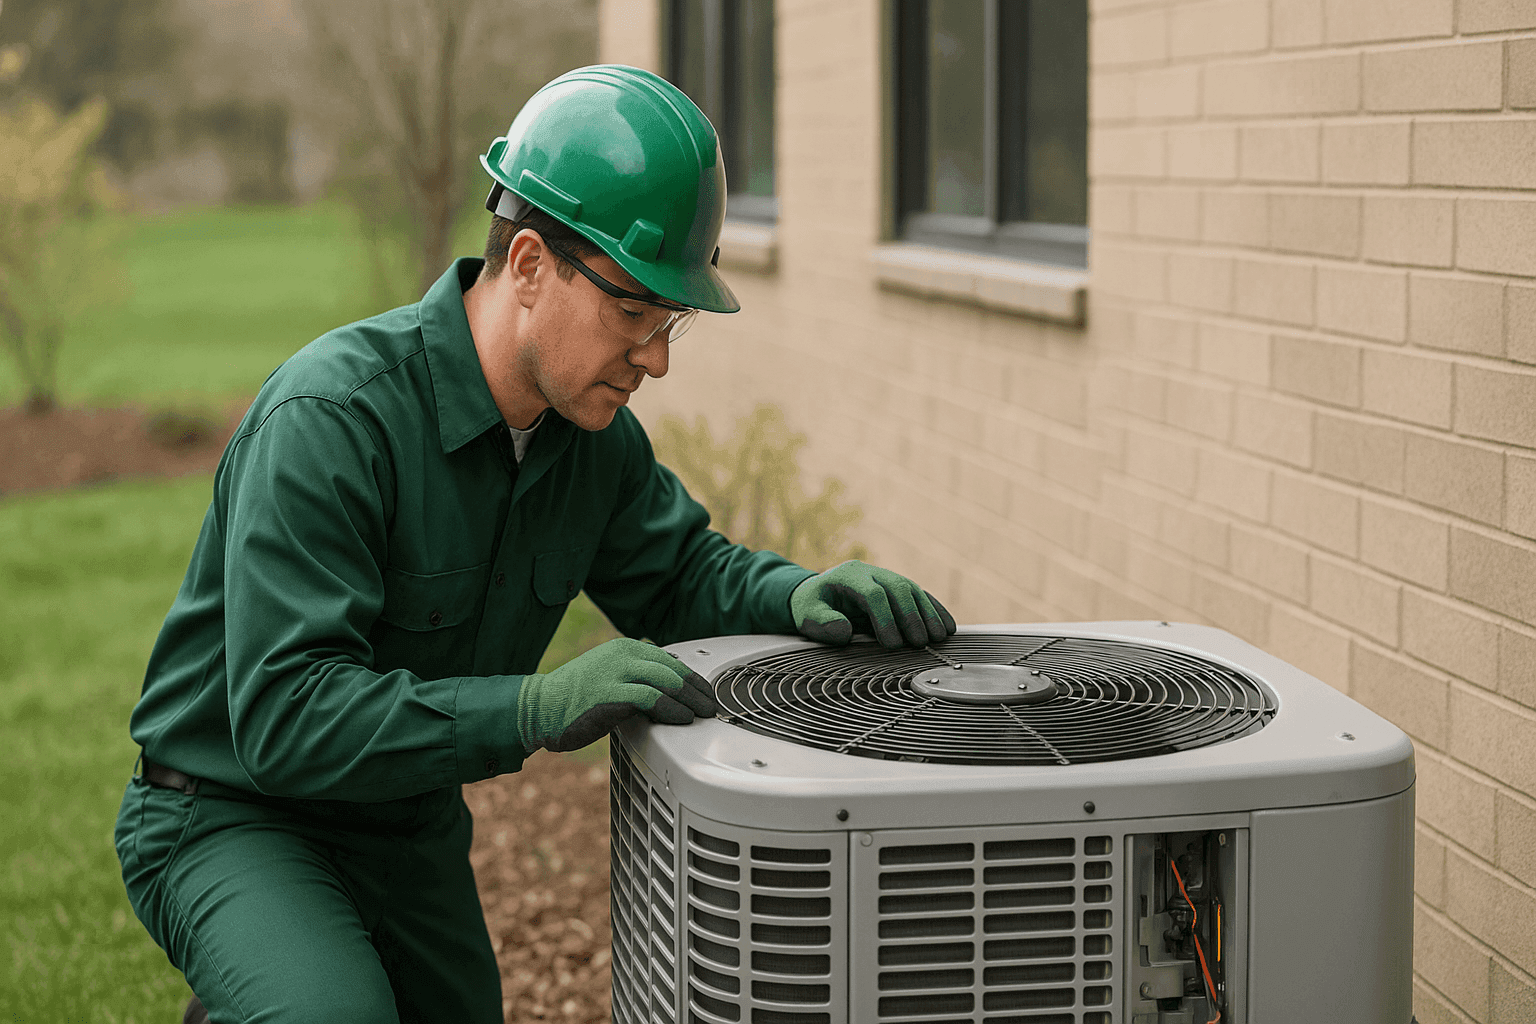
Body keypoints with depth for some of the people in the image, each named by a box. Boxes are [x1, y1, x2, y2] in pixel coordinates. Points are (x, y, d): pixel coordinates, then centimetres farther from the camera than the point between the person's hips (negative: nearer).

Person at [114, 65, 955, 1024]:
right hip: (232, 814, -7)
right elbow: (286, 716, -36)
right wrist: (537, 707, -46)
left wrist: (799, 595, -15)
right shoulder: (329, 420, -30)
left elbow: (680, 570, 8)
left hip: (413, 826, 7)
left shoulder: (591, 428, -7)